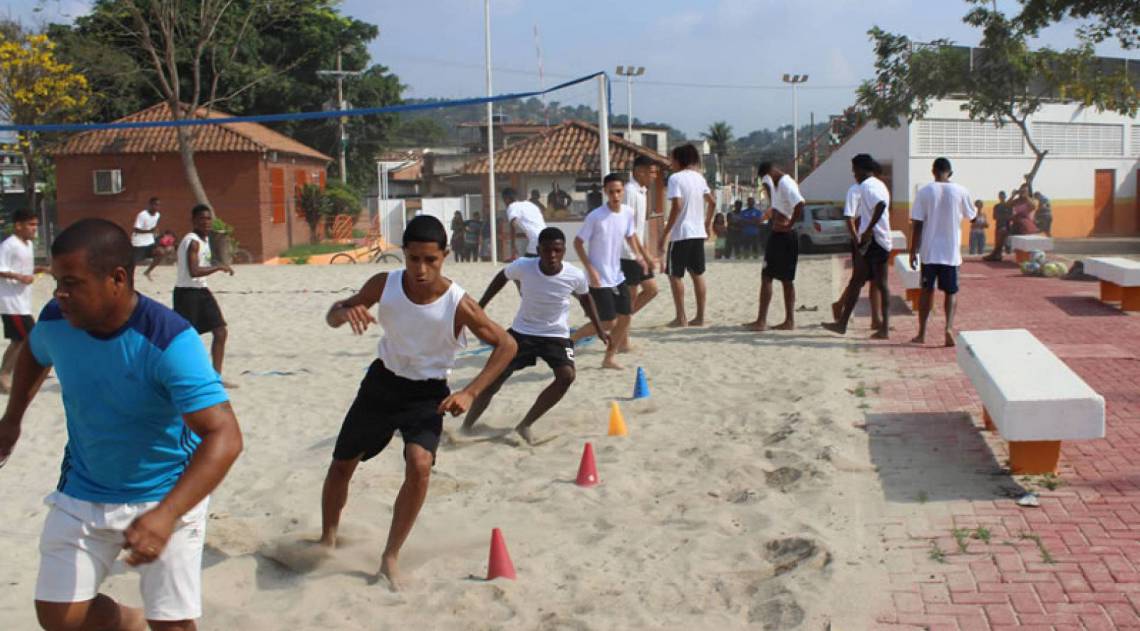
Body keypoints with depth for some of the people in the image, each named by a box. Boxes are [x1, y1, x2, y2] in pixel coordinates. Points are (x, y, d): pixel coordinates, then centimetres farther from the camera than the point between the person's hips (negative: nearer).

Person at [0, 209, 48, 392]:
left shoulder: (29, 244, 13)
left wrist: (40, 269, 9)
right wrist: (20, 277, -30)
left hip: (22, 302, 10)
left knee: (18, 341, 14)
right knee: (30, 339, -10)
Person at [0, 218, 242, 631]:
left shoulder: (169, 341, -31)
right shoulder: (56, 321, -12)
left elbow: (225, 437, -38)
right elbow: (33, 355, 16)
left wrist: (166, 515, -49)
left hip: (165, 496, -5)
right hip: (82, 494, 5)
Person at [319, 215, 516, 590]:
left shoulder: (458, 304, -25)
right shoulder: (384, 285, -17)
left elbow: (506, 345, -16)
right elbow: (332, 317, -4)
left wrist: (470, 393, -24)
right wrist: (345, 311, -30)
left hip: (428, 394, -3)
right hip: (382, 382, 3)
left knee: (420, 466, -27)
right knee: (342, 464, 13)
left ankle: (390, 558, -9)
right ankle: (327, 541, 40)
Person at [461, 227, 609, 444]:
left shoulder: (576, 276, -19)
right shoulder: (523, 267, -20)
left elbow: (585, 298, 5)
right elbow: (502, 276, 3)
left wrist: (599, 330, 6)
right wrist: (480, 306, 6)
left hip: (557, 336, 0)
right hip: (522, 332, 0)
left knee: (567, 376, -23)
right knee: (493, 379, -4)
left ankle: (525, 425, -8)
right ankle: (466, 426, 16)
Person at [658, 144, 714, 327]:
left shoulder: (675, 178, -11)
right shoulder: (699, 177, 11)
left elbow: (677, 206, -20)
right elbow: (712, 203, 17)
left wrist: (664, 234, -17)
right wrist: (707, 225, 27)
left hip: (681, 234, -7)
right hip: (698, 233, 7)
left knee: (675, 275, 2)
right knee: (698, 274, 10)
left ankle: (681, 318, 2)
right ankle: (700, 317, 12)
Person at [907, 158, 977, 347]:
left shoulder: (924, 192, -5)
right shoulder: (961, 191, -3)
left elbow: (917, 224, -6)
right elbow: (971, 215, 13)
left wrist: (913, 251, 1)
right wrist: (978, 208, 37)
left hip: (929, 251, 0)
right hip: (951, 252, 0)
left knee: (927, 291, 12)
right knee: (950, 292, 8)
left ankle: (922, 333, 16)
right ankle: (949, 328, -12)